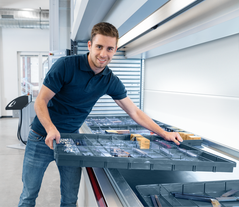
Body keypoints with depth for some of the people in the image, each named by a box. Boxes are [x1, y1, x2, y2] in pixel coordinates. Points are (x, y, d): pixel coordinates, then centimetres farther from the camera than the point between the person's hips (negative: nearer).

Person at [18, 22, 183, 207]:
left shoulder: (111, 81, -5)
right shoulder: (66, 65, -17)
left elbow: (134, 112, 2)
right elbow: (41, 101, -14)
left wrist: (164, 133, -1)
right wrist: (51, 129, -31)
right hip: (42, 137, -2)